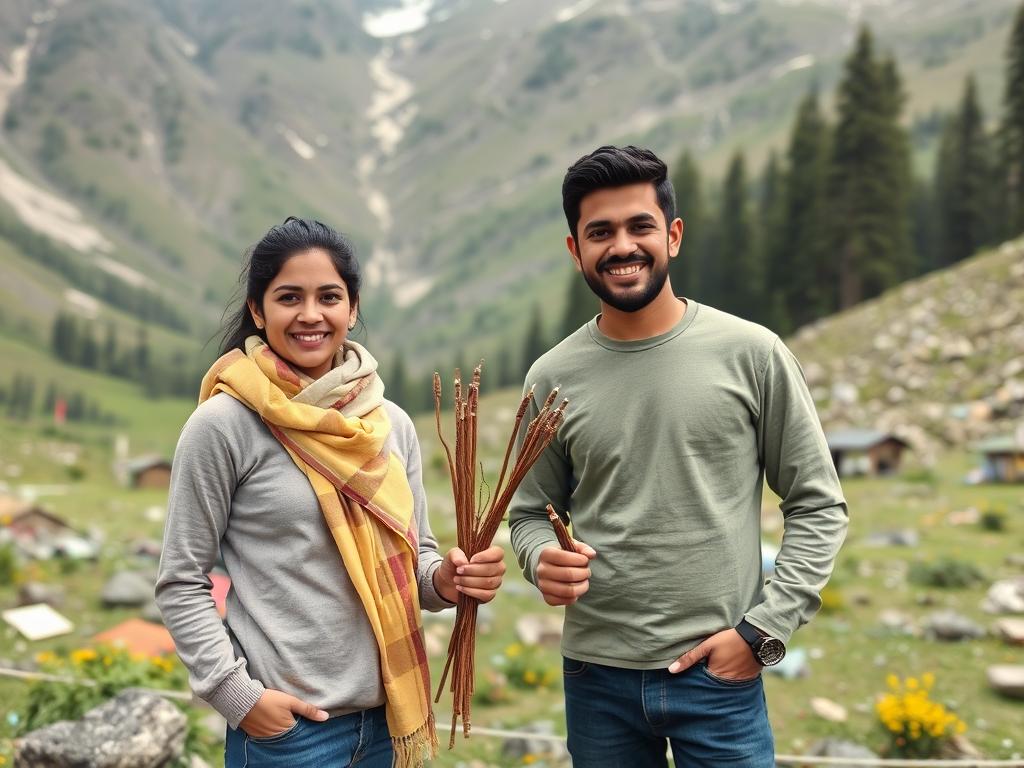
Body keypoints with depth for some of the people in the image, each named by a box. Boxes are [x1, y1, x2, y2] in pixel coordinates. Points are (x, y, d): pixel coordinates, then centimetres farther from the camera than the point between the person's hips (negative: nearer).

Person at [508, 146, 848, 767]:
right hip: (597, 675, 2)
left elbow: (819, 506, -1)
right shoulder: (553, 377, 0)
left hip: (721, 674, -2)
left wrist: (763, 629, -8)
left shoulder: (752, 354, -5)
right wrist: (543, 561, -13)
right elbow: (530, 514, 8)